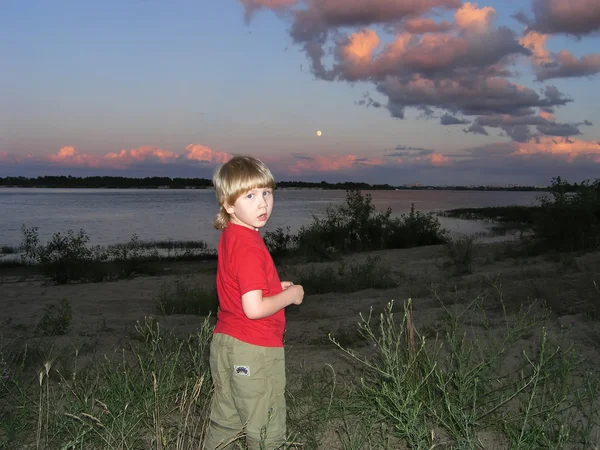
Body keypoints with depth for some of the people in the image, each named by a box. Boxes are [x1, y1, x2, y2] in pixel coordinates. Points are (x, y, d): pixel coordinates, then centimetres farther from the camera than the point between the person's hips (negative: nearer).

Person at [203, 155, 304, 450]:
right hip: (253, 351, -9)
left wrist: (275, 287, 6)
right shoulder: (250, 247, -24)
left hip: (226, 343, 9)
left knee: (225, 423, 23)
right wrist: (290, 295, -13)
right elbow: (254, 309, -28)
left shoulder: (229, 235, 6)